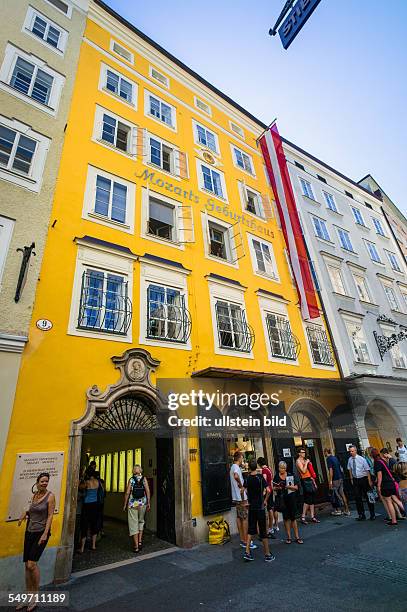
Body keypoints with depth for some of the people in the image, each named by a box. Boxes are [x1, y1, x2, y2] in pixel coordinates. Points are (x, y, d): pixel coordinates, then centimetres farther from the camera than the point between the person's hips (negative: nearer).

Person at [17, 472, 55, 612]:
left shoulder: (50, 496, -12)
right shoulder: (34, 495, 6)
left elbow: (50, 515, -13)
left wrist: (45, 534, -18)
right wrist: (26, 512, 1)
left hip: (41, 532, -6)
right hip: (29, 532, 6)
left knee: (32, 564, -10)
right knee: (27, 566, 9)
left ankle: (35, 597, 10)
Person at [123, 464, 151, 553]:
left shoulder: (131, 479, -3)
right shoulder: (144, 478, -1)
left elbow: (127, 493, -6)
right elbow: (147, 491, -5)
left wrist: (125, 505, 3)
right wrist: (148, 503, 1)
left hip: (132, 504, -2)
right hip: (142, 503, 2)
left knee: (133, 524, 7)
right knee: (141, 522, 22)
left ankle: (136, 546, 7)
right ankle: (140, 541, 17)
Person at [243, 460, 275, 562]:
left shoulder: (247, 478, -3)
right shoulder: (260, 477, -15)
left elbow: (246, 491, 3)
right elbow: (268, 490, -22)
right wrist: (265, 501, -8)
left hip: (251, 507, 4)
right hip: (260, 507, -3)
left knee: (251, 529, 14)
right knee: (263, 531, 8)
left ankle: (247, 552, 12)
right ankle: (267, 555, 19)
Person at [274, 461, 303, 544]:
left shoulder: (291, 475, -5)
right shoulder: (276, 477, 0)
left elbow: (296, 487, -6)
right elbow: (274, 488, 9)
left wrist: (288, 486, -20)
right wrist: (278, 487, -13)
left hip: (291, 498, -1)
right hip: (282, 499, 1)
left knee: (293, 517, 3)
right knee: (286, 517, 8)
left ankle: (297, 537, 16)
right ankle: (288, 537, 19)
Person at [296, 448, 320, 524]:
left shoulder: (305, 460, 18)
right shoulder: (298, 461, -8)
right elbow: (303, 471, -19)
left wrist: (314, 481, 18)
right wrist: (306, 463, -13)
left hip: (310, 480, 8)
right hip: (305, 481, -8)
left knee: (312, 500, 8)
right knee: (308, 499, -9)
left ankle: (312, 517, 14)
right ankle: (303, 517, -2)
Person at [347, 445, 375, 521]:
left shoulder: (362, 459, -15)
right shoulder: (350, 460, -3)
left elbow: (367, 470, -12)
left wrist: (370, 481, -15)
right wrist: (351, 479, 10)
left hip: (364, 479, -3)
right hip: (355, 480, 4)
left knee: (367, 496, 8)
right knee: (357, 497, 5)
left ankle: (372, 515, 23)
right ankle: (361, 515, 17)